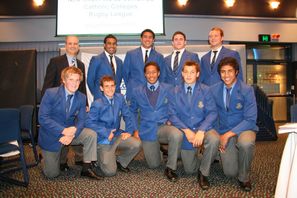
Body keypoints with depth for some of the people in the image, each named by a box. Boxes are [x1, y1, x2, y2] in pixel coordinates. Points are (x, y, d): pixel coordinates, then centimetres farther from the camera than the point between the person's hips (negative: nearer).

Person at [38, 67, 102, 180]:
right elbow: (42, 118, -19)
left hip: (69, 131, 3)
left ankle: (87, 168, -10)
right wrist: (63, 131, -29)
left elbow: (81, 120, -4)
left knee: (91, 135, -23)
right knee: (52, 174, -1)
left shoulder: (81, 97, -4)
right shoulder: (50, 93, -16)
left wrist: (72, 135, -25)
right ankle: (46, 156, 33)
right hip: (51, 135, -3)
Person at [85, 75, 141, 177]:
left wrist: (128, 131, -7)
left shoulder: (120, 98, -2)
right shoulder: (97, 104, -14)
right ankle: (100, 157, 20)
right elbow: (89, 123, -14)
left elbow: (127, 115, 4)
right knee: (110, 172, -14)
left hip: (117, 135, 4)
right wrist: (106, 132, -20)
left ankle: (120, 160, 7)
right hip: (103, 140, -4)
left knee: (136, 144, -22)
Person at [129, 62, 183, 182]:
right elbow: (133, 112, 16)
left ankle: (170, 168, -15)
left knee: (177, 135, -36)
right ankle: (157, 148, 35)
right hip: (147, 130, 1)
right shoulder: (137, 91, 7)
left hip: (164, 127, -1)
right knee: (154, 165, 0)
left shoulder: (168, 89, 4)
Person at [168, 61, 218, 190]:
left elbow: (212, 113, -10)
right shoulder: (176, 92, 2)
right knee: (190, 170, 4)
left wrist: (201, 131, -25)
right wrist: (186, 130, -18)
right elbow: (172, 115, -3)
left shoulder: (205, 90, -1)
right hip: (185, 132, 1)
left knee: (214, 140, -36)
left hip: (203, 128, -1)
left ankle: (203, 173, -11)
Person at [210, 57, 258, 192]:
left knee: (245, 143, -38)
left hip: (244, 129, -2)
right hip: (224, 132, 2)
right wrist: (218, 135, -11)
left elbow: (250, 119, -15)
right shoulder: (214, 90, -2)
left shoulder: (247, 90, -12)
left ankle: (244, 177, -8)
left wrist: (228, 135, -22)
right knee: (230, 172, -9)